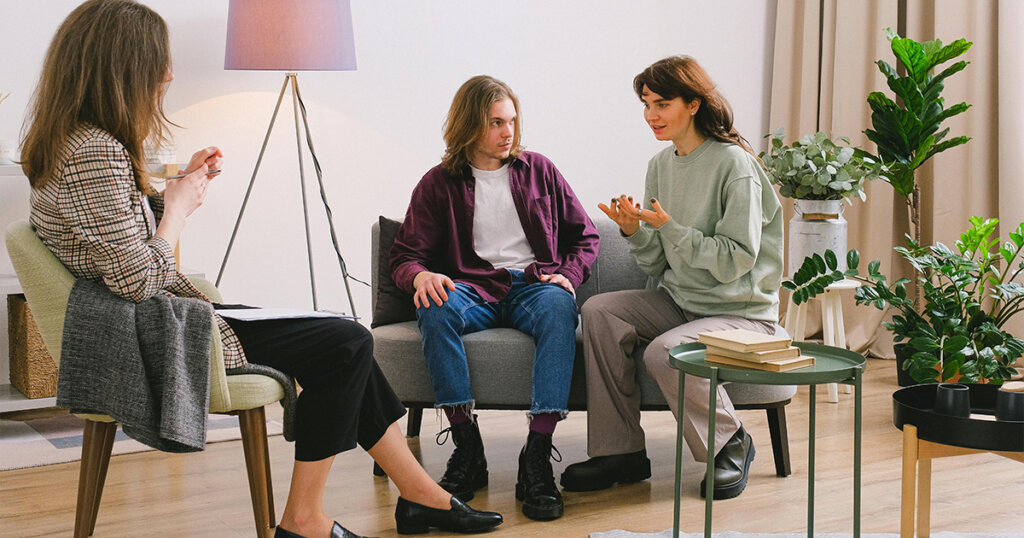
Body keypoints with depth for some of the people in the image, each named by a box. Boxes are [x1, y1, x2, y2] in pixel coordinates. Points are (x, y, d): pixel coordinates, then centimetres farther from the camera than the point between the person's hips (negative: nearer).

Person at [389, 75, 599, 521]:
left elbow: (584, 236, 19)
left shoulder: (538, 171, 17)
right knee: (437, 310, -36)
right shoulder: (438, 184, 12)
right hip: (472, 291, 0)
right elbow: (404, 255, 6)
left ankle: (537, 456, -43)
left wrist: (567, 274, -4)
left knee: (558, 307, -37)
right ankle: (467, 447, -33)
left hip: (532, 285, 0)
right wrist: (421, 275, -20)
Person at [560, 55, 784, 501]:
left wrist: (668, 226, -23)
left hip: (741, 312, -7)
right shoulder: (661, 164, 8)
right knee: (599, 310, -15)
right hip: (679, 301, 7)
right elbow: (657, 264, 9)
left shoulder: (734, 164, -14)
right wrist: (635, 230, -12)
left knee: (664, 353, -32)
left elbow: (736, 259, -19)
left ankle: (732, 444, -3)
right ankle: (620, 452, -10)